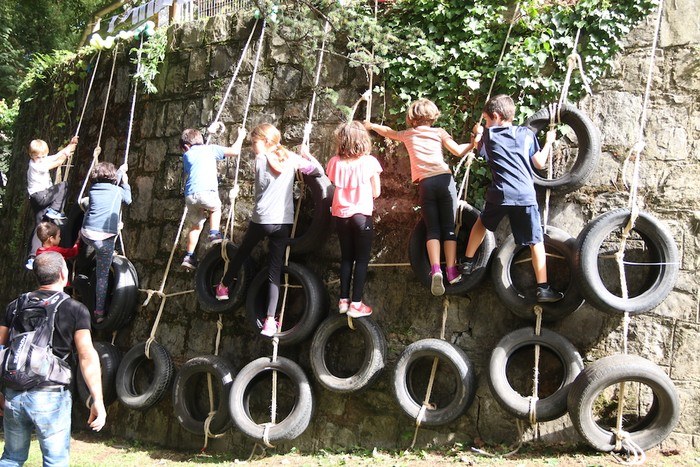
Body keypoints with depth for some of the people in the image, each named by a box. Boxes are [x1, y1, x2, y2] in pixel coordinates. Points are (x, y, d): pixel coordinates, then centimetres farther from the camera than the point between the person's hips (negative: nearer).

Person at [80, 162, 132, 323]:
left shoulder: (93, 189, 14)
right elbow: (128, 200, 29)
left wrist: (120, 171, 46)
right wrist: (125, 182, 38)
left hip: (86, 235, 3)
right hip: (105, 238, -3)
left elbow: (109, 183, 35)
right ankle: (99, 311, 5)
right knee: (103, 275, 3)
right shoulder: (117, 191, 7)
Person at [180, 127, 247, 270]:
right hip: (206, 191, -4)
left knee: (196, 226, 21)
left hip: (190, 195, 4)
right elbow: (234, 151, 12)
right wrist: (241, 136, 28)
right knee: (215, 208, 28)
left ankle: (189, 257, 19)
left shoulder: (186, 155, 23)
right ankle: (214, 233, 7)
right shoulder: (210, 149, 15)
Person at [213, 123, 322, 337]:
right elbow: (318, 170, 9)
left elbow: (261, 184, 5)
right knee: (274, 271, 1)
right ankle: (270, 320, -7)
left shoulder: (261, 160, -3)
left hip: (261, 219, -2)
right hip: (284, 221, 2)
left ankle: (223, 287, 45)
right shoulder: (292, 159, 4)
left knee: (242, 253, 25)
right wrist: (307, 154, 23)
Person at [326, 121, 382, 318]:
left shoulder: (335, 162, -2)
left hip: (341, 215, 3)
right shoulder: (369, 162, -9)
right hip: (362, 215, -3)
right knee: (362, 259, 5)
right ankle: (356, 304, 2)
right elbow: (376, 192, -4)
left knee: (346, 258, 15)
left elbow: (334, 184, 6)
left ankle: (344, 300, 16)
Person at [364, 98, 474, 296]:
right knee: (449, 227, 5)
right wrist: (473, 144, 23)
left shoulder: (408, 134, 20)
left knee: (432, 229, 2)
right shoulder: (439, 132, 15)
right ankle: (452, 271, -2)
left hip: (425, 183, 0)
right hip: (444, 179, 0)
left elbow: (388, 132, 38)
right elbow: (458, 151, 8)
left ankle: (435, 270, -18)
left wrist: (371, 126, 55)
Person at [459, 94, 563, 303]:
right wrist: (549, 142, 28)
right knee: (536, 242, 4)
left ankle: (467, 262, 36)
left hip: (499, 194, 1)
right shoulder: (527, 134, 11)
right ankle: (543, 289, 1)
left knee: (483, 222, 30)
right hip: (526, 196, 0)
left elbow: (481, 152, 29)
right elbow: (540, 163, 12)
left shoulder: (489, 134, 10)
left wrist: (478, 134, 46)